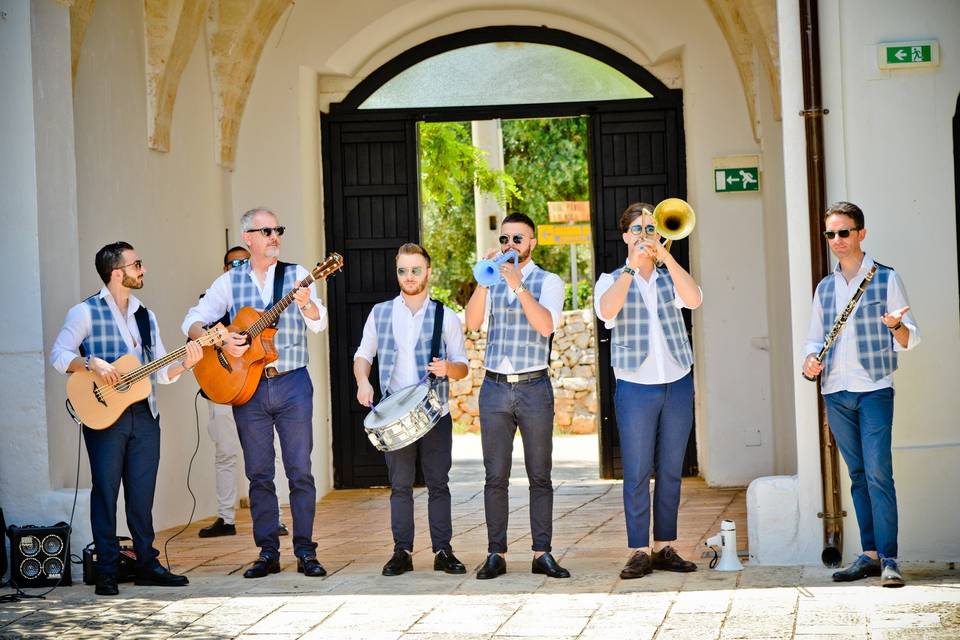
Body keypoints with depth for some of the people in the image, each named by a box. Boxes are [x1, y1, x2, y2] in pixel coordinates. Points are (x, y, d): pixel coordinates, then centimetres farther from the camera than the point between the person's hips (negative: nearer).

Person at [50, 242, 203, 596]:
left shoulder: (145, 315, 16)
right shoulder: (86, 312, -3)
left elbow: (161, 372, 15)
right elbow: (58, 355, -8)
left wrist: (185, 363, -3)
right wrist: (93, 363, -22)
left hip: (144, 416, 5)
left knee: (142, 495, 8)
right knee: (105, 493, -2)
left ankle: (147, 564, 15)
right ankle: (107, 572, 3)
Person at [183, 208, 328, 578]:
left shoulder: (296, 275, 4)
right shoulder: (230, 282, 7)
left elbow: (319, 324, -8)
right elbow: (192, 322, 3)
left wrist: (305, 303, -29)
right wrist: (220, 342, -15)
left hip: (292, 384, -1)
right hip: (246, 386, 1)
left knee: (300, 471, -2)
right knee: (258, 474, 5)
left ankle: (305, 551, 4)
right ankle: (268, 553, 12)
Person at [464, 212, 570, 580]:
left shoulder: (549, 282, 3)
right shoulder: (491, 282, 11)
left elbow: (546, 326, -15)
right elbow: (472, 323, -5)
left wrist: (517, 284, -19)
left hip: (534, 387, -2)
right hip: (494, 387, 2)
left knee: (539, 476, 2)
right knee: (495, 477, 2)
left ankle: (542, 554, 5)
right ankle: (495, 554, 5)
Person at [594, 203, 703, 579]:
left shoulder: (671, 278, 11)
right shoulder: (612, 281, 7)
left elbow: (694, 300, -11)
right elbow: (606, 311, -16)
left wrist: (665, 256, -19)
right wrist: (632, 266, -21)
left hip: (678, 385, 2)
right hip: (635, 388, -2)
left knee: (671, 471, 5)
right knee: (636, 473, -3)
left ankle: (664, 548, 12)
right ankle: (639, 552, 1)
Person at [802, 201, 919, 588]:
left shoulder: (886, 279, 2)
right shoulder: (824, 288, 16)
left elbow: (909, 340, 0)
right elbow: (815, 337, 22)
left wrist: (897, 326, -23)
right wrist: (811, 360, 0)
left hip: (874, 388, -5)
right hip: (835, 392, 5)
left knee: (878, 473, -12)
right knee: (858, 474, 7)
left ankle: (888, 559, -13)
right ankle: (870, 554, 12)